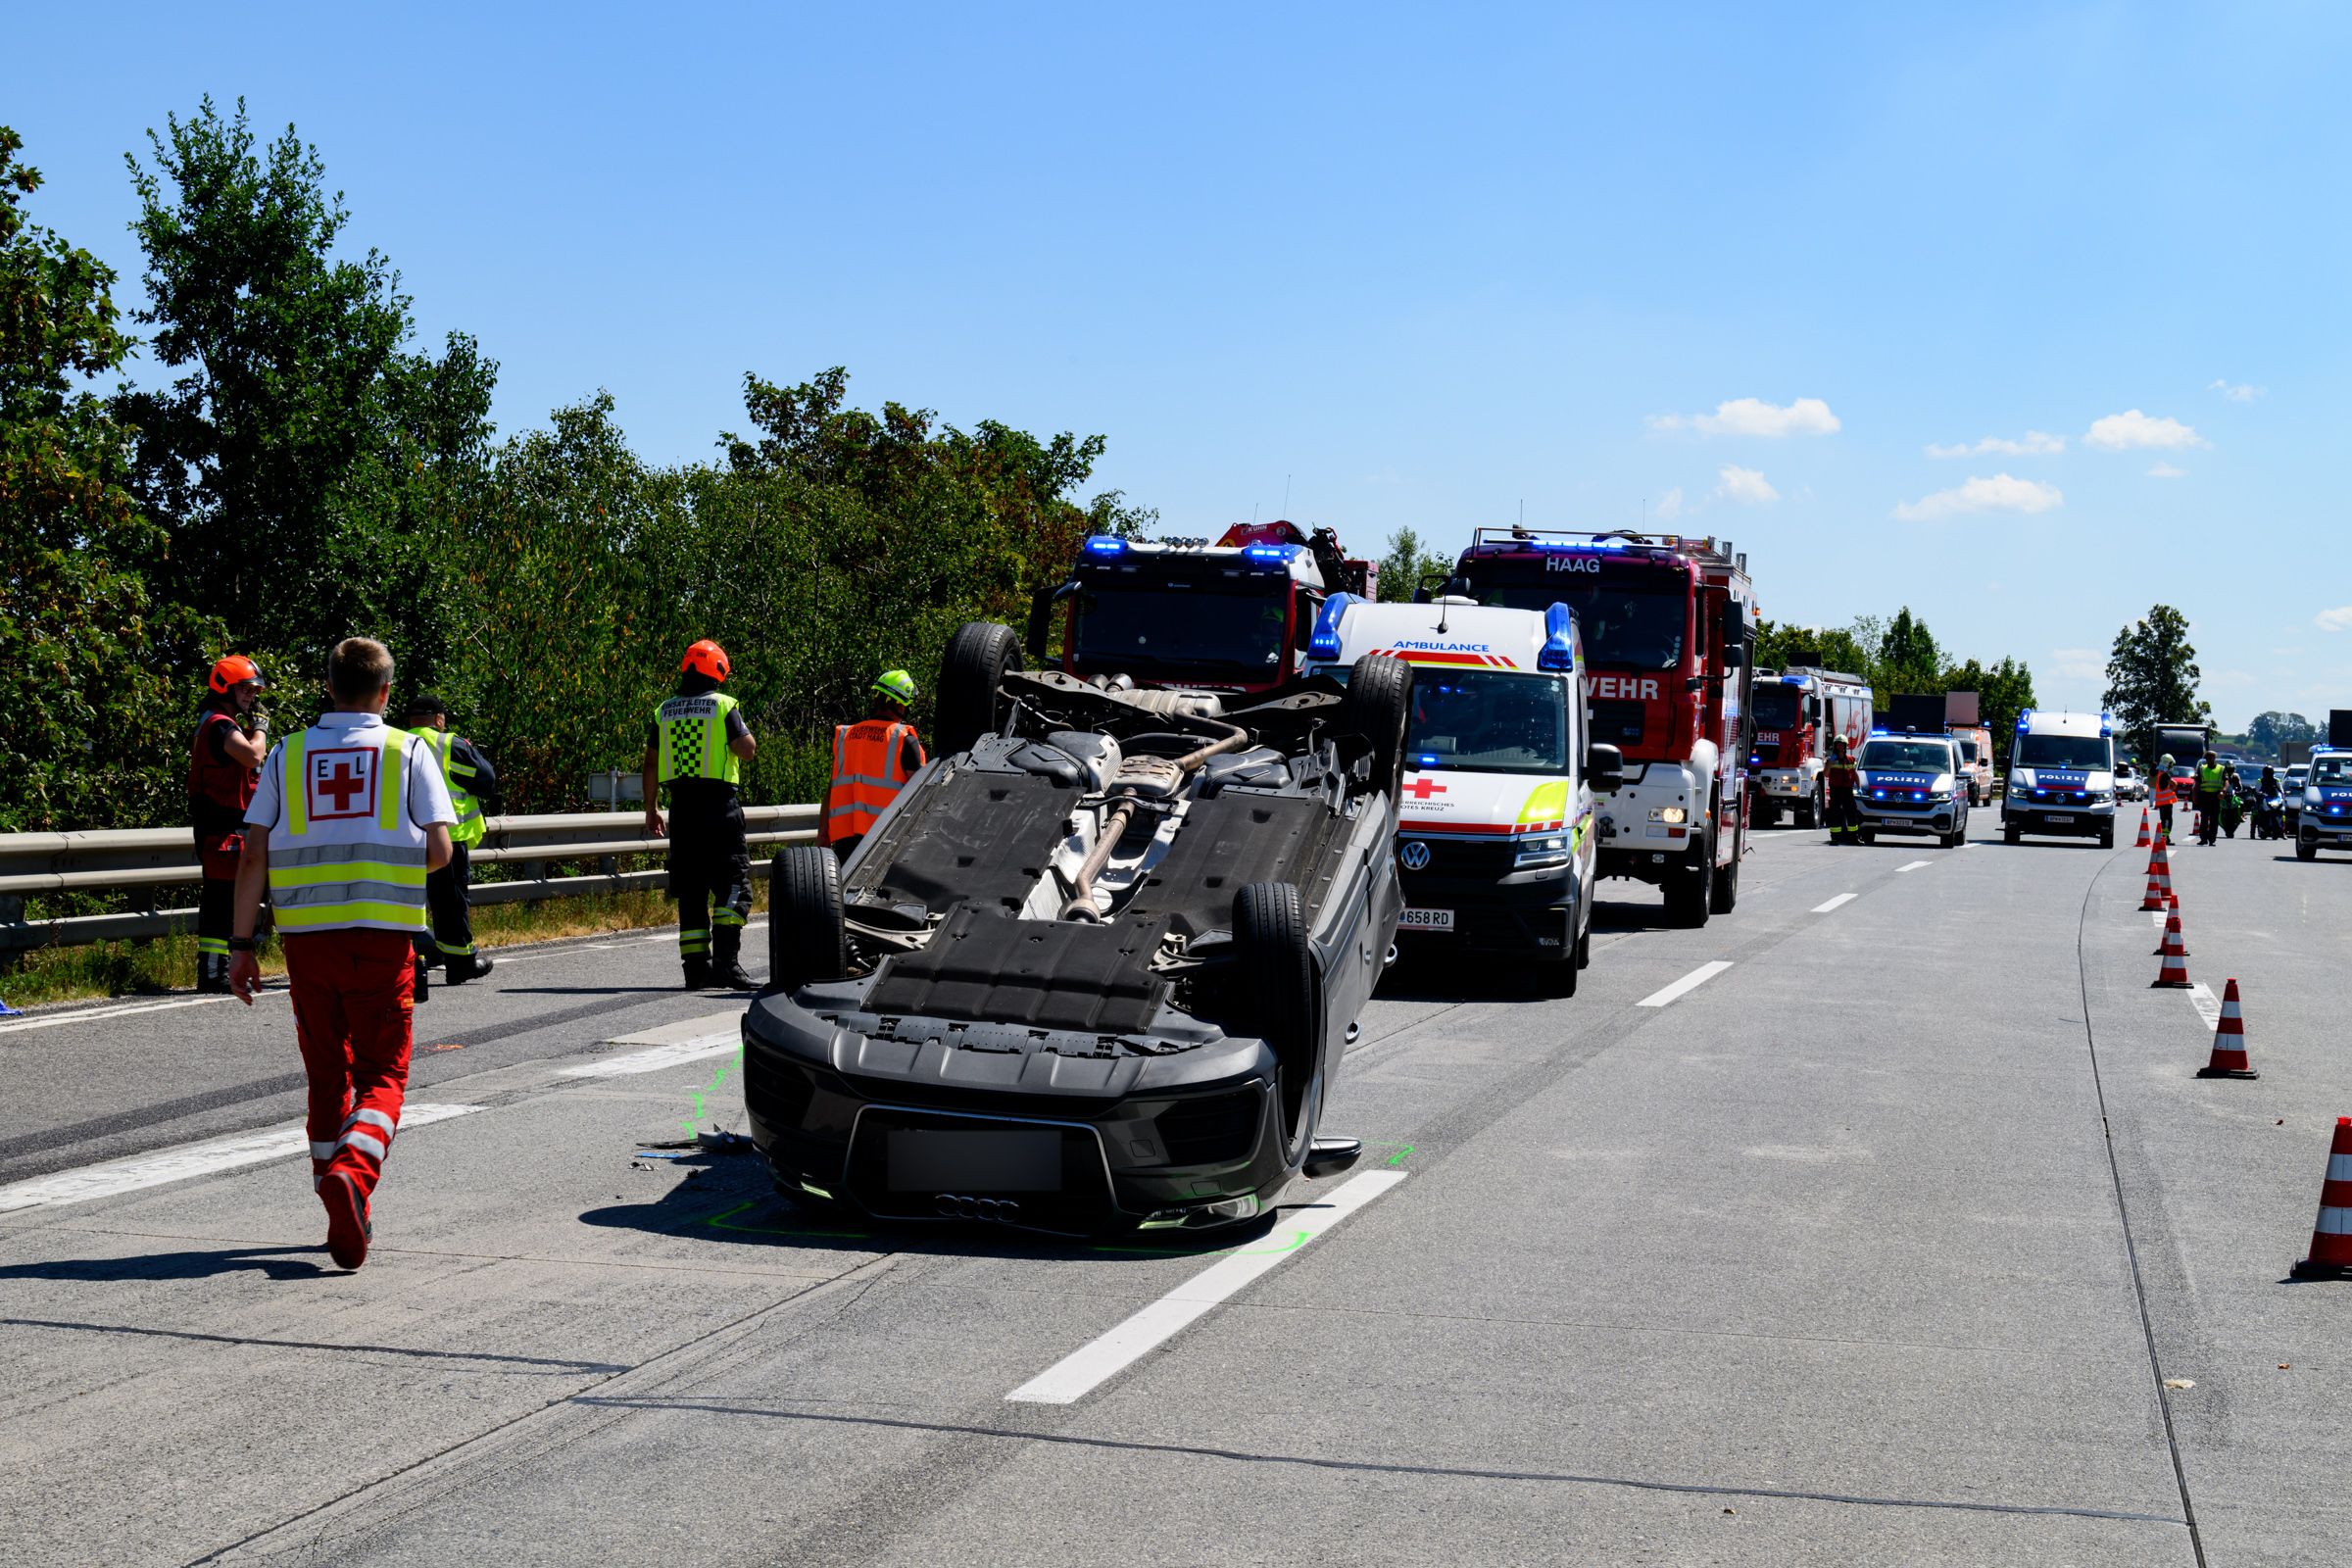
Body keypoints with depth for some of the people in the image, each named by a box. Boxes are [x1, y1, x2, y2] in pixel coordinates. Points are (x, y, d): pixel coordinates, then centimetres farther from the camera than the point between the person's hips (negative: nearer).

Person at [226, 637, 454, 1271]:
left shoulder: (288, 755, 7)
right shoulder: (409, 751, 2)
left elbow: (253, 857, 2)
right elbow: (439, 850, -3)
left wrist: (242, 945, 6)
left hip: (307, 935, 2)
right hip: (382, 937, -2)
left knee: (326, 1077, 13)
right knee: (381, 1074, 4)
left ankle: (346, 1218, 17)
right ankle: (352, 1171, -24)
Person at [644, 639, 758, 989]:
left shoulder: (663, 712, 11)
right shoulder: (724, 706, -4)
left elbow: (651, 764, 11)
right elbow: (746, 750, -10)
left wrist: (651, 809, 18)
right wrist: (744, 732, 12)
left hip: (681, 806, 5)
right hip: (719, 804, -5)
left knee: (690, 887, 9)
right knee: (732, 882, -4)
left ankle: (696, 966, 7)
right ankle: (725, 958, -18)